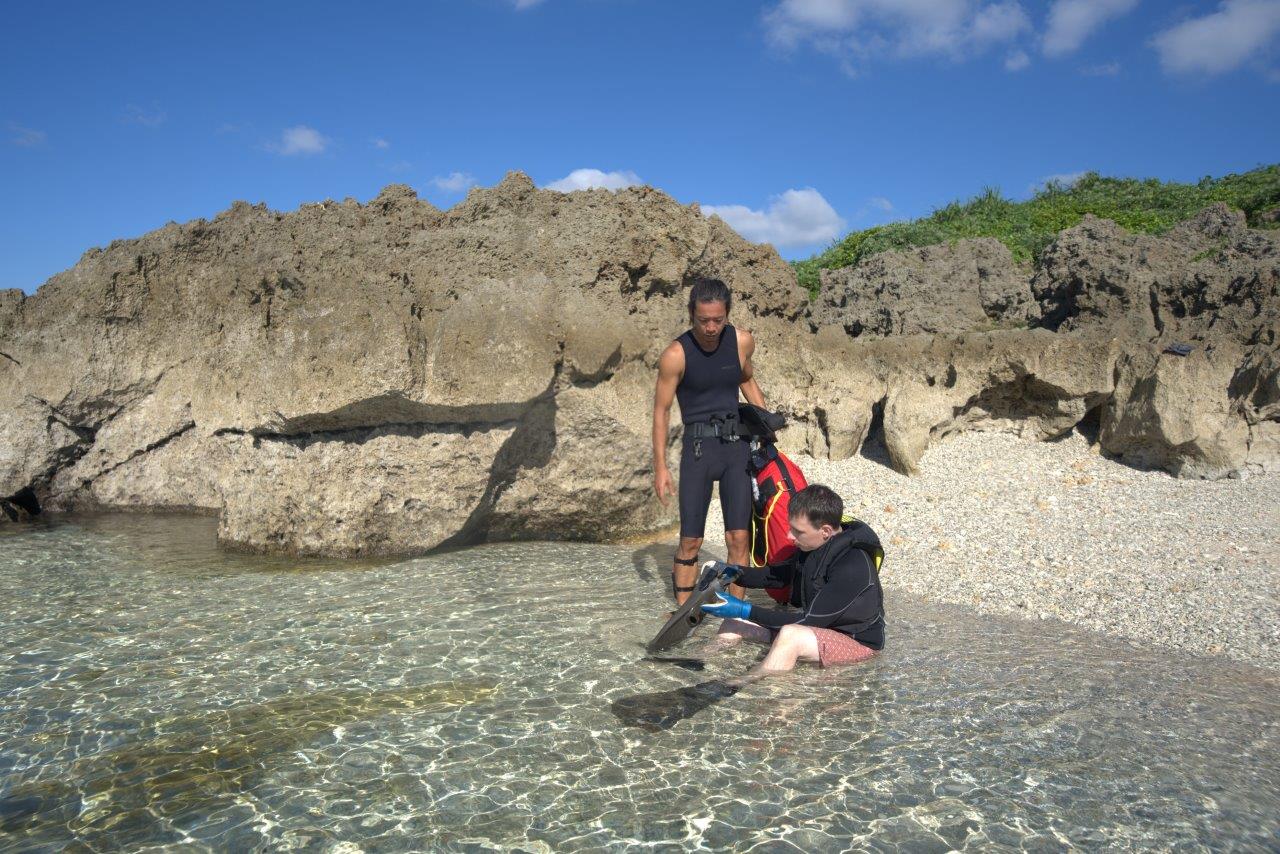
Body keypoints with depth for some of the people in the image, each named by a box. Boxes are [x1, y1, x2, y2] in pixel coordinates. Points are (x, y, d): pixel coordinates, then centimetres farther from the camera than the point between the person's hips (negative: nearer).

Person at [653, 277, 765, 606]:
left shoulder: (743, 342, -2)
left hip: (737, 444, 3)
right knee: (691, 540, 1)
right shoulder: (676, 355, -12)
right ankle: (683, 609, 15)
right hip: (699, 446, -3)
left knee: (738, 537, 1)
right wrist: (660, 468, -7)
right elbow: (661, 411, -5)